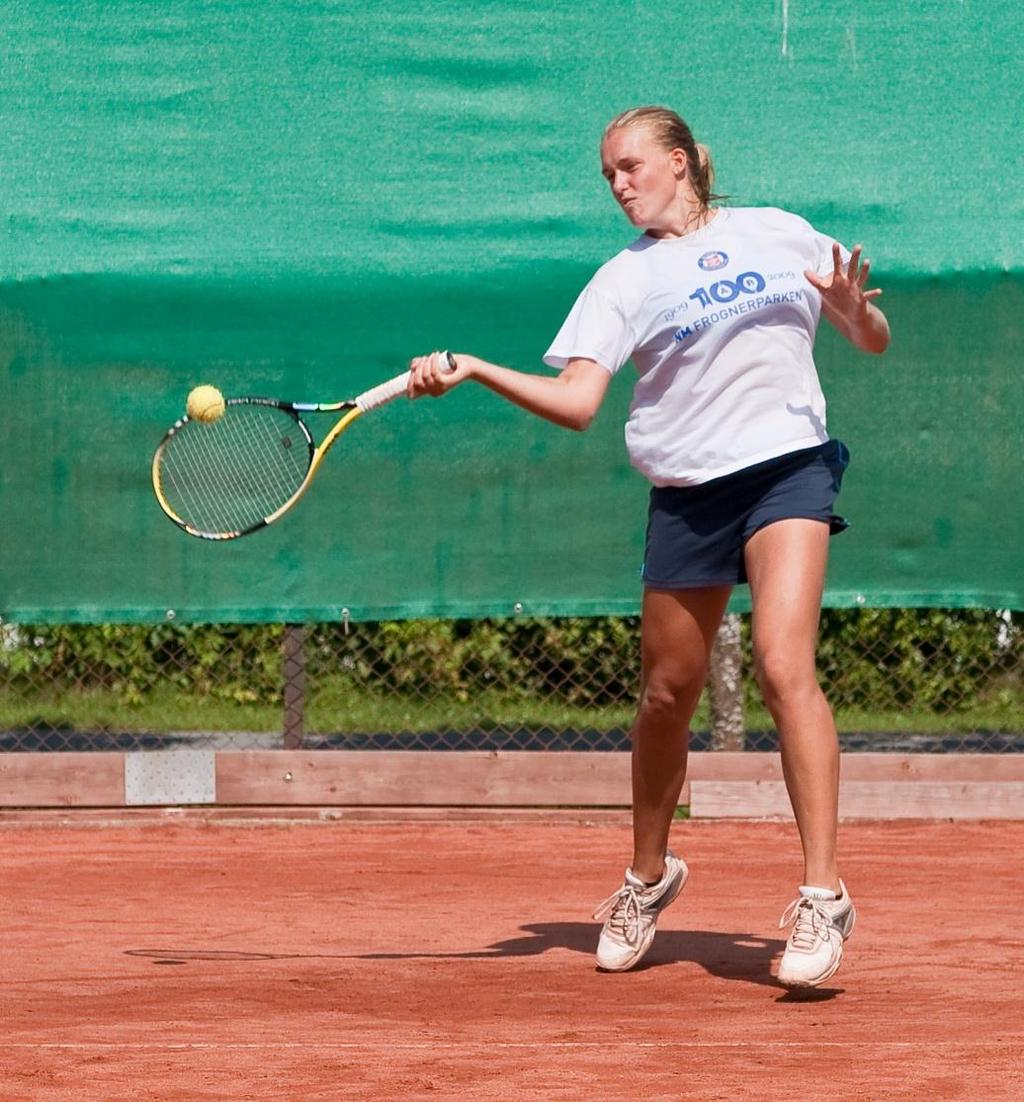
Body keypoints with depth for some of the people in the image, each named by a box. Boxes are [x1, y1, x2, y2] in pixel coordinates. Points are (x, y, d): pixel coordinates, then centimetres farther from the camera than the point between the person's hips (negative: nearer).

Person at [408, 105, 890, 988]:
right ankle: (649, 878, 33)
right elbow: (576, 403, -5)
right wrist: (474, 370, -17)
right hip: (686, 493, 2)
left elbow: (874, 341, 12)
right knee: (667, 696, 9)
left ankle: (823, 895, -19)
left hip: (787, 468, -2)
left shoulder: (779, 234, 7)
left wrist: (852, 309, -11)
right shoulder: (625, 280, 6)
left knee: (784, 667, -20)